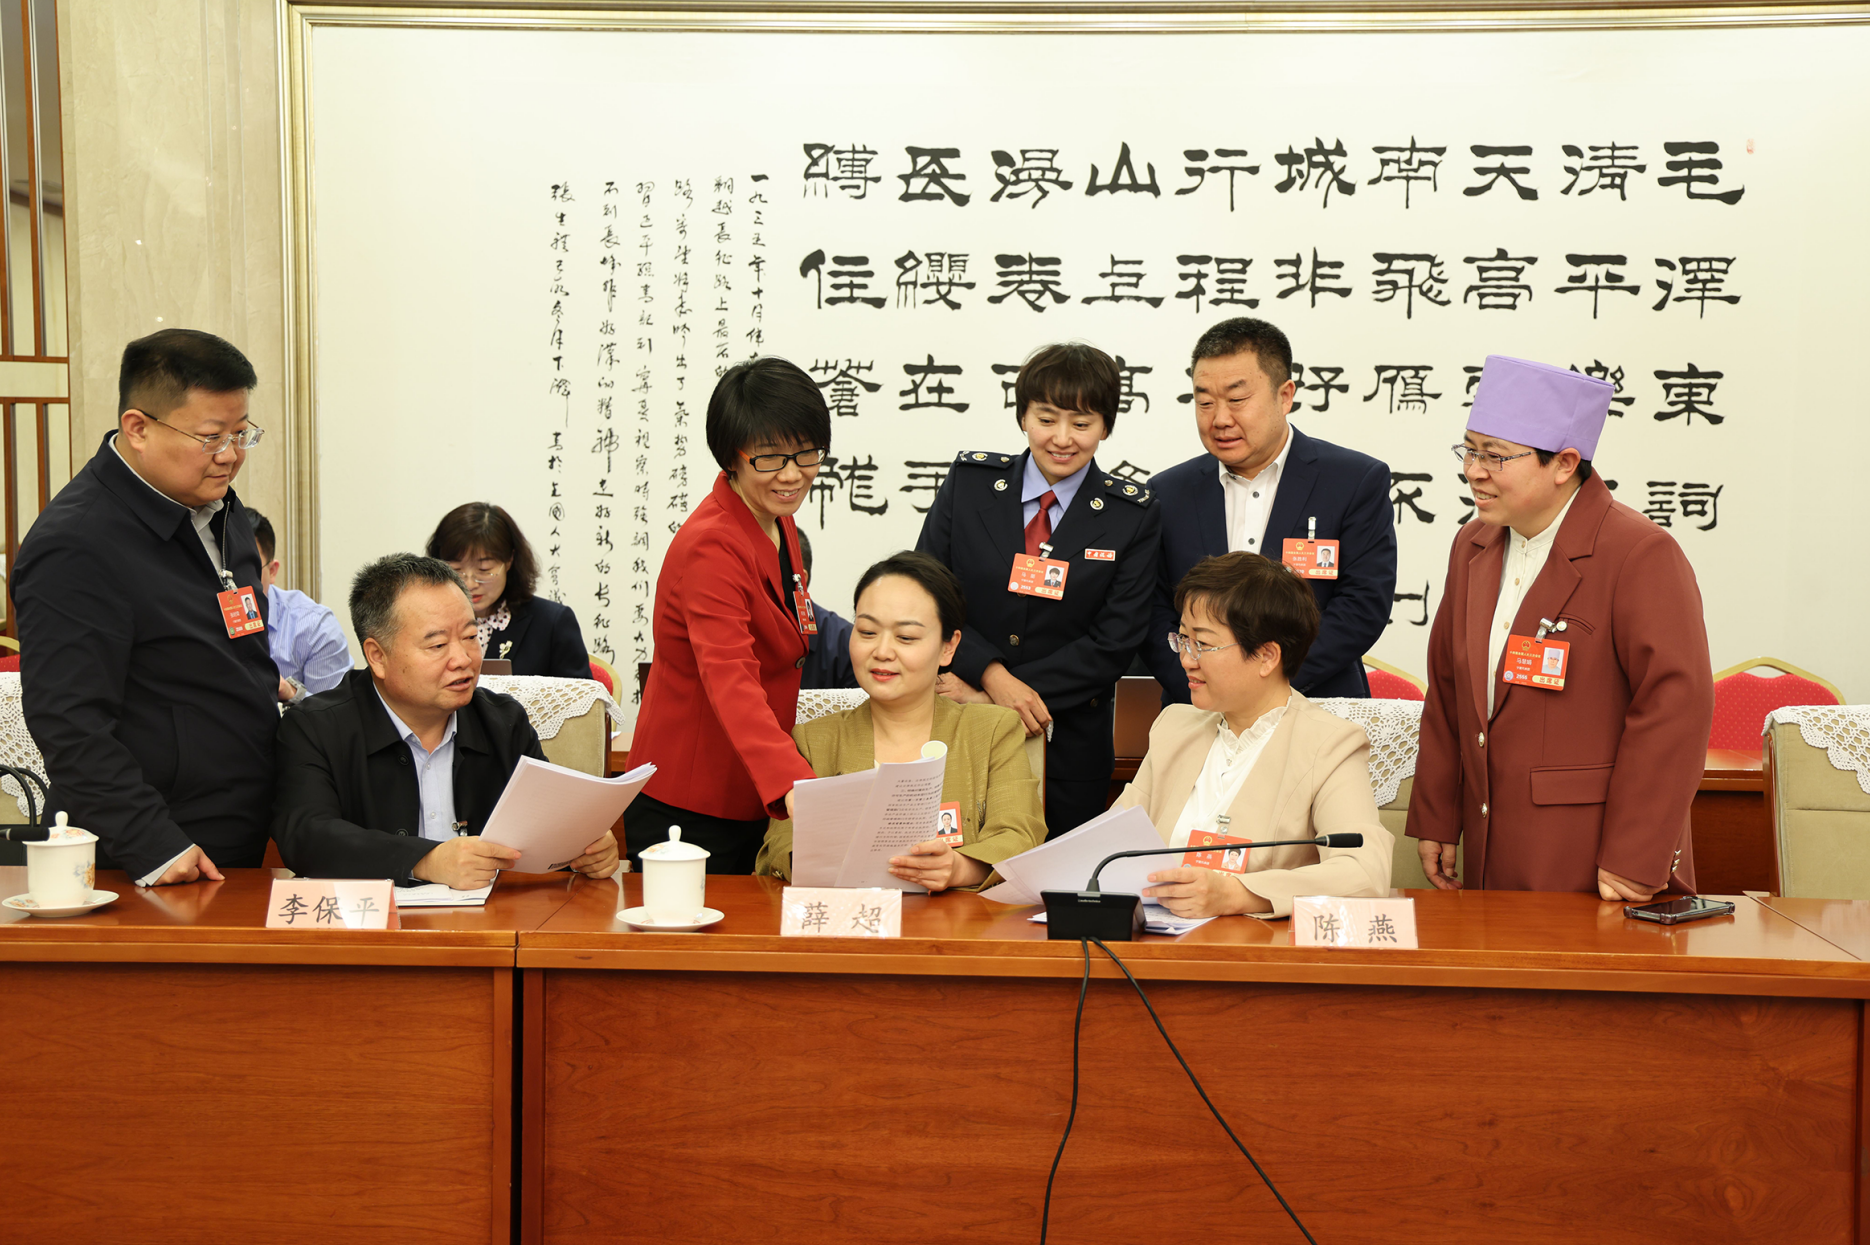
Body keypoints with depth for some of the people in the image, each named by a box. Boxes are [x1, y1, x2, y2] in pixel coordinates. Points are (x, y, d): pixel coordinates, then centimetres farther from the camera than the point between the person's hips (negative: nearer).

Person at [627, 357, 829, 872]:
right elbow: (731, 681, -36)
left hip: (752, 796, 9)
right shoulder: (711, 548, -23)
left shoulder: (777, 521, 6)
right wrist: (792, 781, -51)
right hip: (688, 809, -9)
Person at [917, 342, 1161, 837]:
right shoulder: (970, 481, 3)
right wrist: (994, 676, -16)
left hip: (1069, 749, 0)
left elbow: (1114, 642, -7)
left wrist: (988, 697, -12)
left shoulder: (1134, 516, 0)